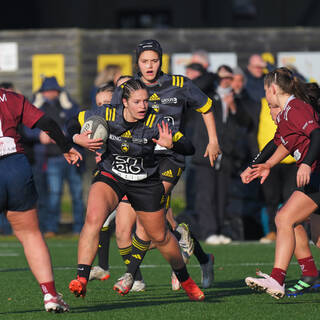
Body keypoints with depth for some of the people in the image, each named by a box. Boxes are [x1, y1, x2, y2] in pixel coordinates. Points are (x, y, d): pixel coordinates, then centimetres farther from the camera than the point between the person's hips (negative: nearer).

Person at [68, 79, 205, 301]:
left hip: (145, 183, 0)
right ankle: (81, 280, -31)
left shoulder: (154, 123, -19)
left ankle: (185, 281, 38)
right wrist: (78, 139, -23)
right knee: (93, 218, -28)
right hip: (110, 177, 0)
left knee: (160, 237, 12)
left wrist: (170, 144, -43)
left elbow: (189, 148, -22)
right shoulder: (108, 115, -15)